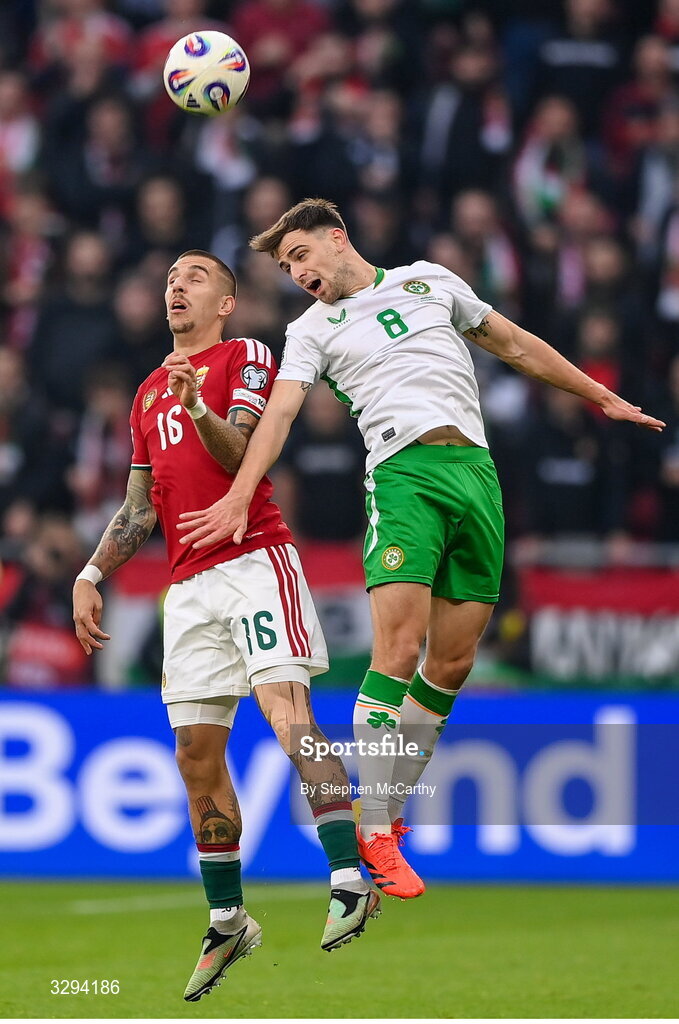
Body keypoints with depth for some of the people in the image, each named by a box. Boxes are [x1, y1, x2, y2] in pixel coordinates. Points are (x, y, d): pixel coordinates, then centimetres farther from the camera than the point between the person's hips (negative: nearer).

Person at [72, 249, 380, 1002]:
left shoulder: (246, 358, 5)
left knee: (284, 706, -23)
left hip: (253, 558, -7)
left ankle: (350, 881, -28)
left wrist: (198, 408, -29)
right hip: (188, 584, 7)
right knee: (196, 753, 3)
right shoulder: (149, 391, 24)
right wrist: (90, 576, 15)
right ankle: (227, 924, 12)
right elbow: (140, 508, 26)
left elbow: (239, 456, -11)